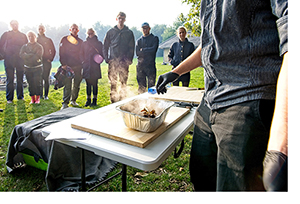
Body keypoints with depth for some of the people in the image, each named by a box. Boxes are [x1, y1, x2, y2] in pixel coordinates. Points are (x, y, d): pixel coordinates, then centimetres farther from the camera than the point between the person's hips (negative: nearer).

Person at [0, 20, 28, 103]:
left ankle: (20, 96, 16)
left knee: (20, 79, 6)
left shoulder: (23, 36, 11)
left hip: (20, 61, 2)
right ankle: (9, 99, 6)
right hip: (9, 60, -1)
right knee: (10, 80, 0)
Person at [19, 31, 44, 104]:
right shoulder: (24, 46, 12)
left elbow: (38, 56, -13)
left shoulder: (39, 46, 2)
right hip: (28, 68, 3)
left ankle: (37, 98, 4)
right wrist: (32, 55, -11)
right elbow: (21, 55, -4)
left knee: (37, 83, -7)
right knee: (30, 84, 3)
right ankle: (32, 98, 10)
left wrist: (27, 56, -5)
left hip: (37, 68, -3)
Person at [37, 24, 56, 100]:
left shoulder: (48, 40, 6)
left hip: (47, 62, -1)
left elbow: (53, 51, 9)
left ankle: (46, 95, 6)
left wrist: (50, 59, -1)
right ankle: (40, 95, 10)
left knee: (46, 79, -2)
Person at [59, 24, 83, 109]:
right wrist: (63, 64, -9)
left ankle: (73, 100, 20)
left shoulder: (80, 41, 14)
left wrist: (82, 65, 8)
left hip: (78, 67, 3)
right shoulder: (64, 39, 7)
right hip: (68, 66, -3)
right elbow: (61, 53, 2)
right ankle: (65, 103, -3)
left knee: (76, 85, 7)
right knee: (67, 85, -6)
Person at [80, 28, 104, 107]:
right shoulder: (84, 44, 13)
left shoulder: (98, 43, 6)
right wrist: (84, 61, 1)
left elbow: (102, 54, 5)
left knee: (94, 84, 1)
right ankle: (88, 100, 12)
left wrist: (99, 60, -12)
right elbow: (81, 54, 16)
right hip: (87, 66, 2)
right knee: (88, 84, 5)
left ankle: (94, 100, 9)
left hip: (95, 67, -2)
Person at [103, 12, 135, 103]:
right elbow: (105, 46, 13)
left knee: (124, 82, 0)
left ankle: (123, 99, 8)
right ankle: (113, 100, 8)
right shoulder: (110, 32, 12)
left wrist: (129, 59, -5)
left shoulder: (129, 33, 11)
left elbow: (131, 48, 8)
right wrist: (106, 58, 1)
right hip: (113, 61, 1)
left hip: (124, 61, 0)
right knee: (113, 82, 0)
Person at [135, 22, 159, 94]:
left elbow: (153, 50, -9)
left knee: (151, 85, -3)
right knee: (141, 87, 6)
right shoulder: (139, 40, 16)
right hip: (140, 65, 3)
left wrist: (142, 50, -2)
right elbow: (137, 53, 1)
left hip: (151, 65, -3)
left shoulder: (154, 38, 9)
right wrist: (148, 51, -6)